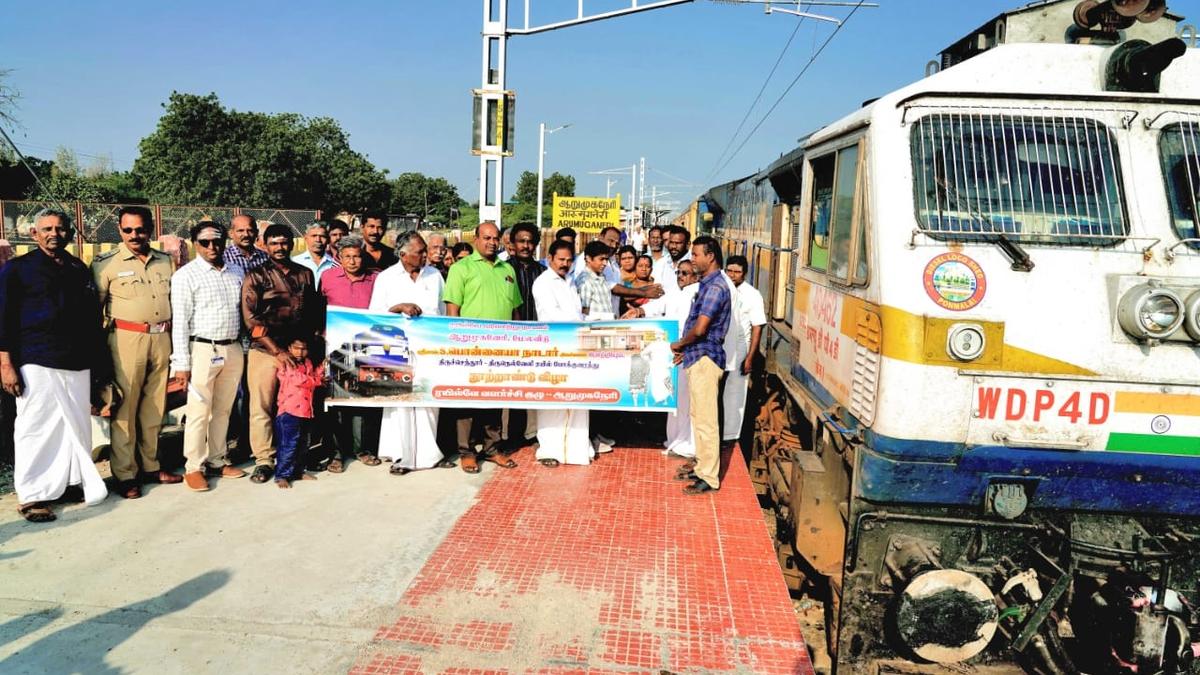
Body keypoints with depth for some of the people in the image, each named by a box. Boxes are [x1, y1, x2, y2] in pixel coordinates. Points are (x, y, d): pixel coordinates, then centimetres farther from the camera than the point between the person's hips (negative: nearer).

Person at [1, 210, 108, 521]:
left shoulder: (79, 269, 15)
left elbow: (93, 317, 19)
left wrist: (99, 362, 16)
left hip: (77, 363, 5)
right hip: (36, 364, -4)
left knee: (77, 425, 7)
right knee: (36, 427, -2)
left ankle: (69, 482, 21)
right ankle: (32, 495, 9)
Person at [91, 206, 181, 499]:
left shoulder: (165, 261, 13)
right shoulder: (106, 263, 0)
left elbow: (176, 300, 20)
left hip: (162, 339, 5)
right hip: (127, 339, -4)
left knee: (155, 406, 11)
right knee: (125, 407, -3)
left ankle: (150, 466, 22)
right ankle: (124, 474, 5)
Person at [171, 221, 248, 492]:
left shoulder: (236, 273, 11)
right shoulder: (186, 275, -5)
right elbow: (180, 321, -8)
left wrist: (243, 350, 12)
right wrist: (181, 363, -12)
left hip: (234, 349, 5)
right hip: (203, 350, -5)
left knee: (223, 410, 12)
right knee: (199, 411, -1)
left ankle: (217, 462, 23)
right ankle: (193, 467, 9)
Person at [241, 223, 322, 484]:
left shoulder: (305, 274, 12)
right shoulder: (256, 276, 1)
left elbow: (313, 312, 16)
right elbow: (251, 319, -6)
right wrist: (278, 351, -11)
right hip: (265, 351, -3)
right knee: (262, 406, -1)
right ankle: (264, 460, 8)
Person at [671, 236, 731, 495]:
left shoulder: (715, 286, -17)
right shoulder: (707, 284, 15)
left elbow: (700, 328, -23)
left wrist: (679, 343, -7)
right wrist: (685, 348, 13)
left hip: (705, 359, -10)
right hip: (697, 357, 10)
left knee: (705, 420, -5)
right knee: (698, 416, 17)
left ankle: (710, 478, 1)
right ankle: (702, 467, 27)